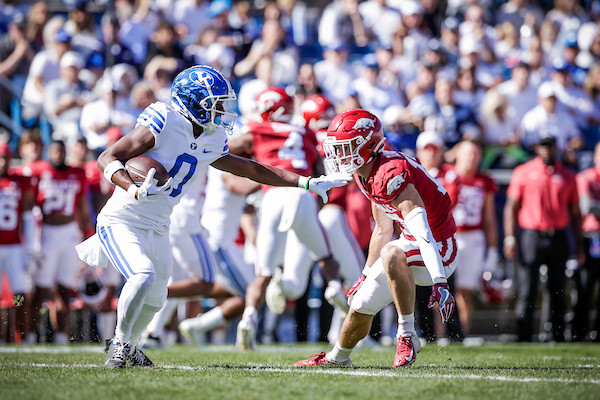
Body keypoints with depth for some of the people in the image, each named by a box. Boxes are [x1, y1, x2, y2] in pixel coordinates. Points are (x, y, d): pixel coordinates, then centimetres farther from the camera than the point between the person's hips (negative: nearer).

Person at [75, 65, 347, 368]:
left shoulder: (211, 142, 4)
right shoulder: (163, 123, -19)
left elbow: (250, 169, 15)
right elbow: (107, 158, -19)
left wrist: (308, 182, 12)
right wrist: (136, 191, -36)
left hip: (156, 229, 8)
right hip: (122, 220, -8)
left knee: (154, 298, 13)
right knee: (143, 276, -27)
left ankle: (129, 346, 39)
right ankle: (120, 343, -7)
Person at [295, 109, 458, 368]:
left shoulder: (391, 173, -28)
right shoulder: (365, 176, 3)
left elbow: (422, 230, -36)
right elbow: (383, 230, 16)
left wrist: (440, 283, -43)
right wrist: (366, 275, 25)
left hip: (437, 249, -9)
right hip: (411, 244, 10)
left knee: (391, 254, -40)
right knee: (361, 307, 17)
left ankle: (407, 335, -30)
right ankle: (337, 358, 45)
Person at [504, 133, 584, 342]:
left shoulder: (567, 176, 11)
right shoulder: (523, 173, 5)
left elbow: (575, 213, 14)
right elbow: (511, 206, 5)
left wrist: (579, 245, 10)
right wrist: (510, 237, -5)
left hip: (558, 237, 2)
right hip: (531, 237, -2)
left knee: (558, 291, 6)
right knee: (527, 291, -6)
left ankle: (559, 337, 12)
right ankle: (523, 338, -5)